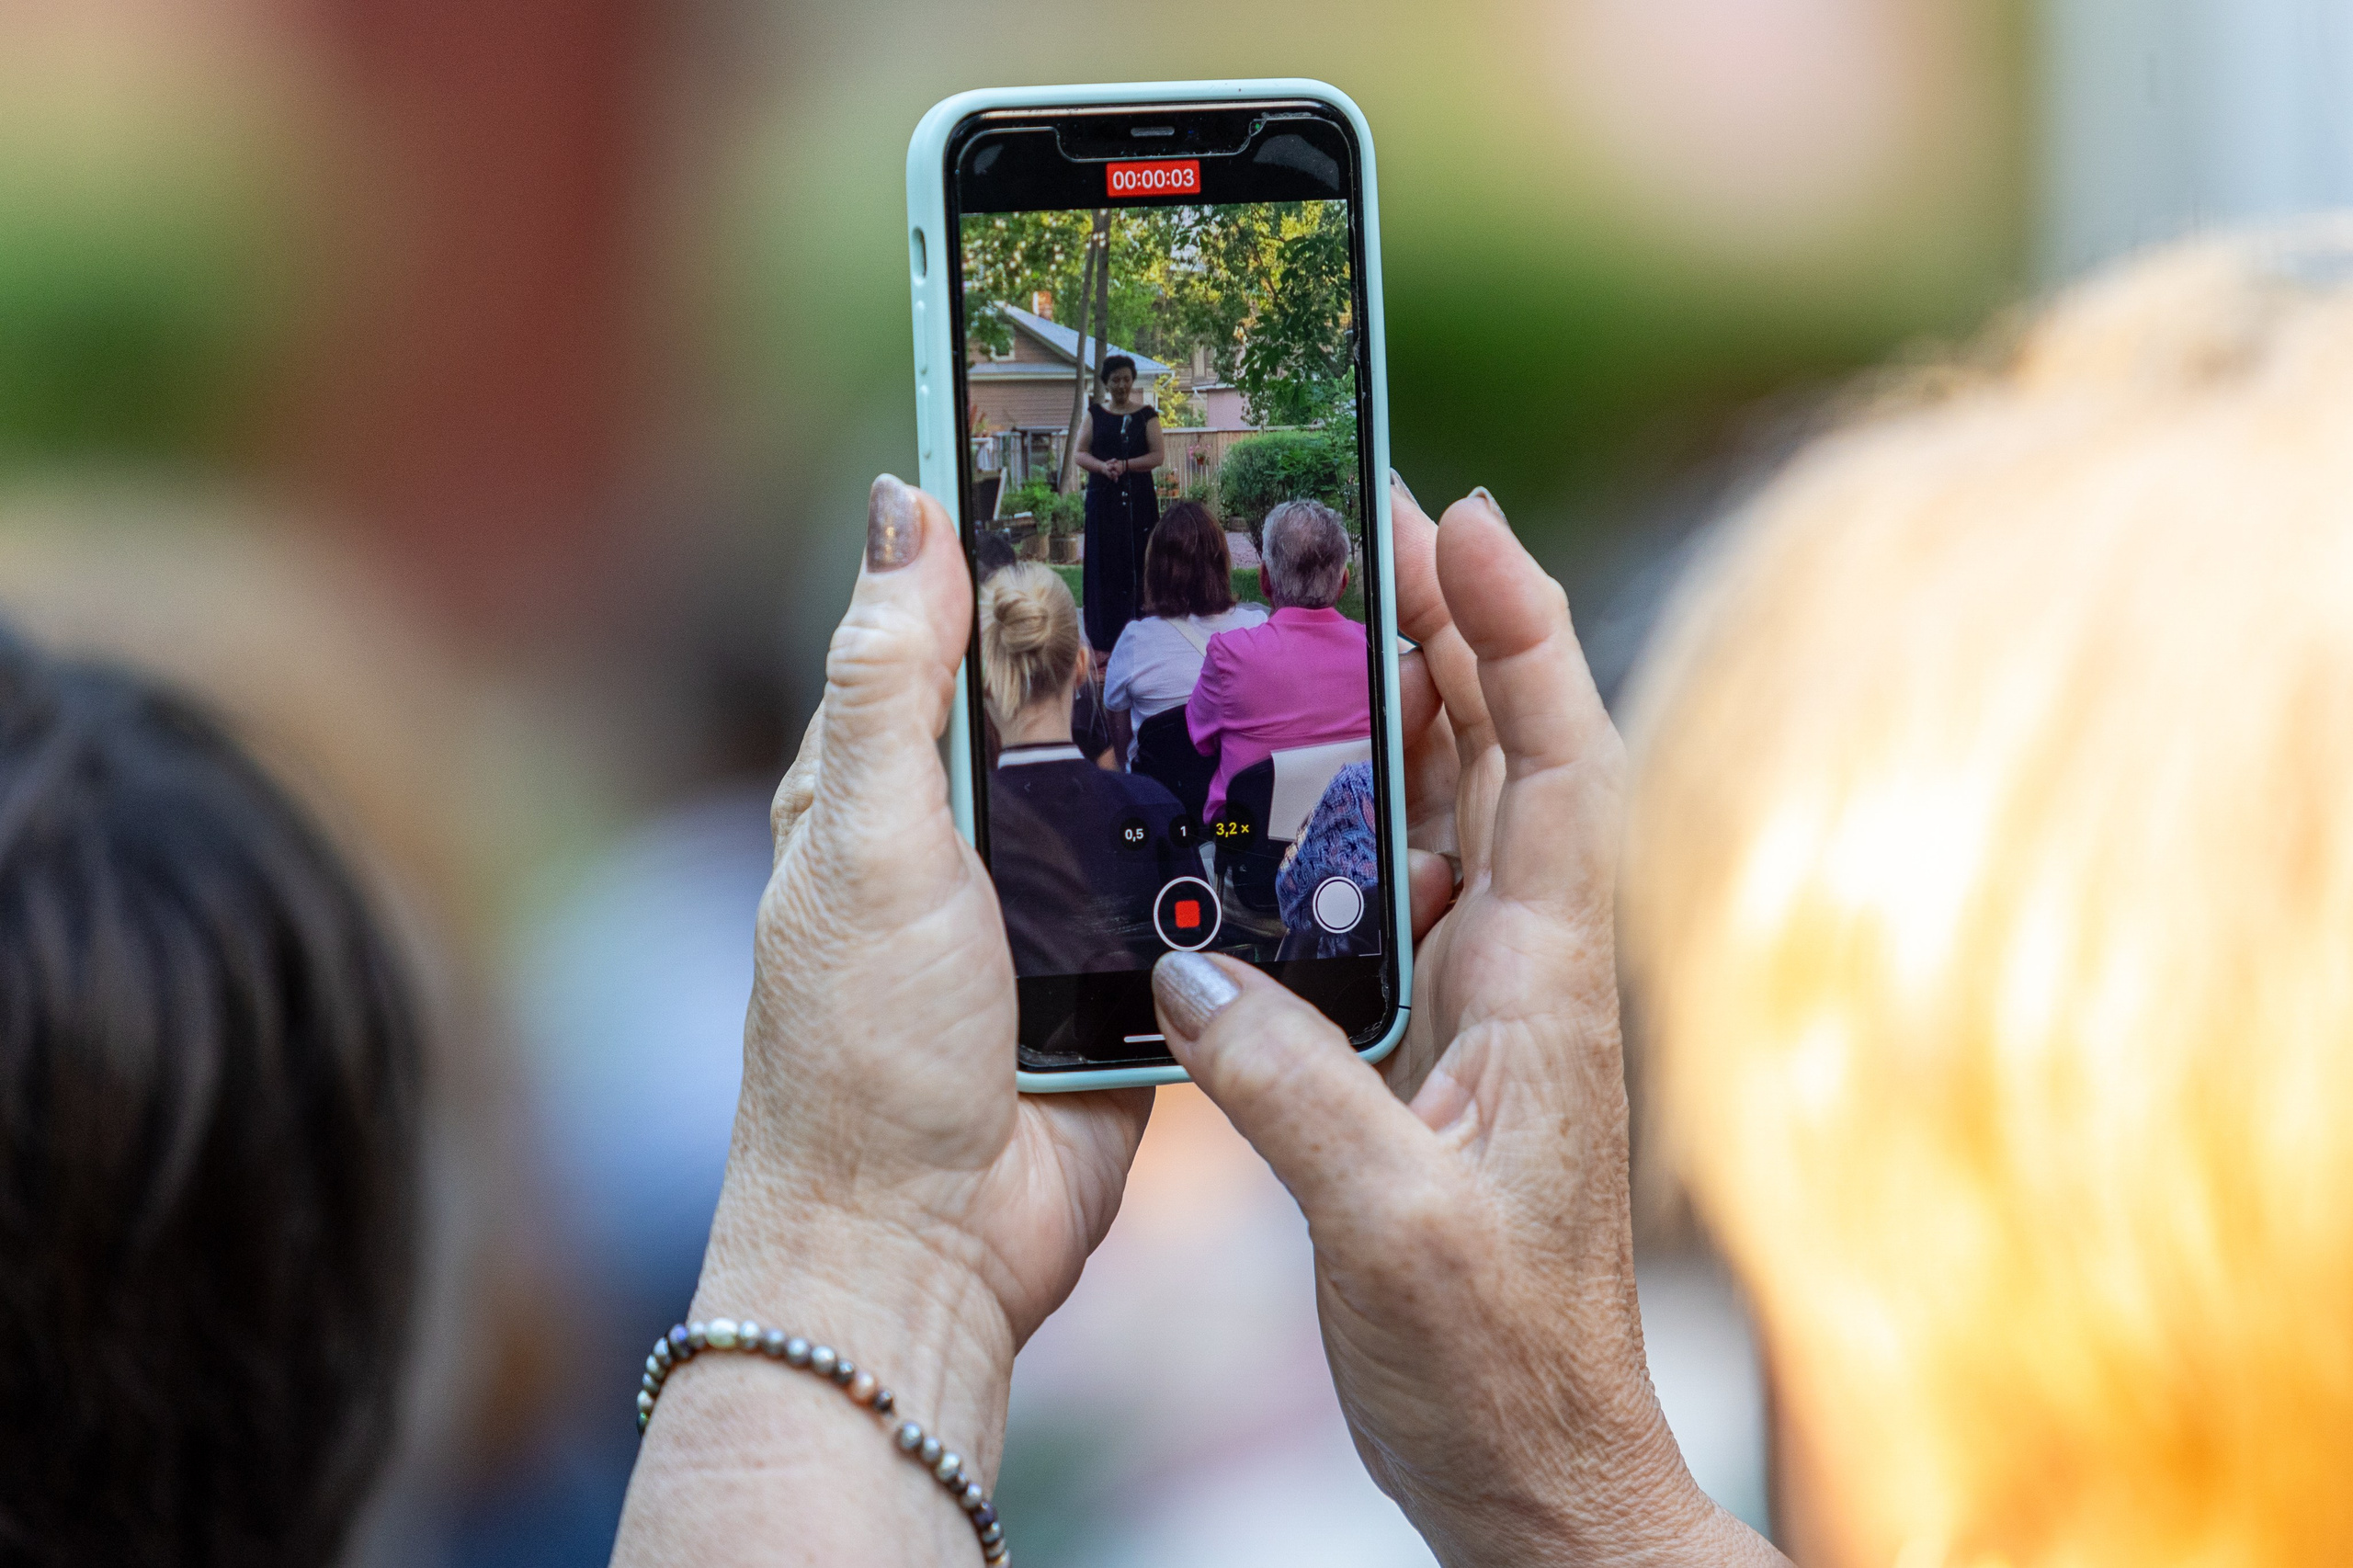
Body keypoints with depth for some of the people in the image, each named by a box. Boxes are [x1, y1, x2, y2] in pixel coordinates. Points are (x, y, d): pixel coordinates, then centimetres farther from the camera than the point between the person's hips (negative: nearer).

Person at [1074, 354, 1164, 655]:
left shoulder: (1146, 414, 5)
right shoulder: (1095, 414, 10)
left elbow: (1159, 455, -2)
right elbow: (1081, 453, 5)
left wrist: (1124, 465, -16)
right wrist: (1102, 466, -16)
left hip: (1138, 498, -1)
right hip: (1103, 499, 1)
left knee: (1136, 565, -5)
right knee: (1104, 567, -2)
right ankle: (1104, 643, 0)